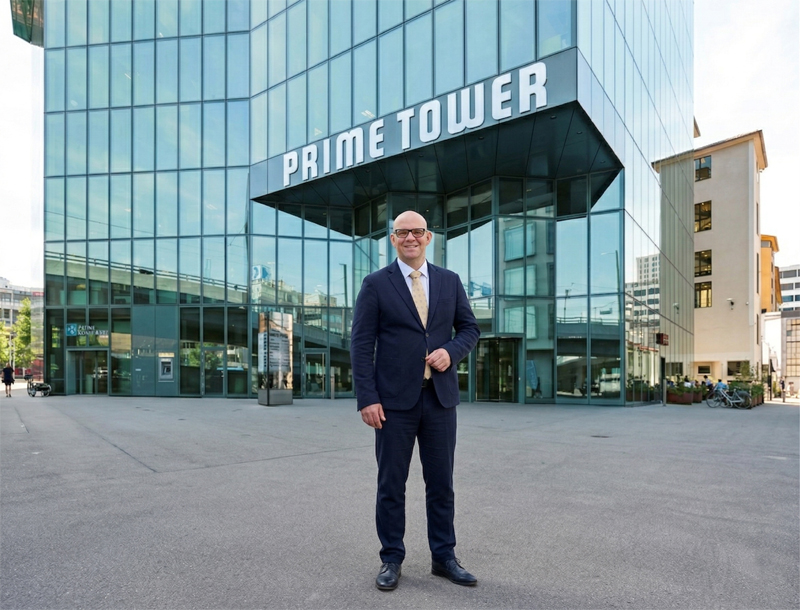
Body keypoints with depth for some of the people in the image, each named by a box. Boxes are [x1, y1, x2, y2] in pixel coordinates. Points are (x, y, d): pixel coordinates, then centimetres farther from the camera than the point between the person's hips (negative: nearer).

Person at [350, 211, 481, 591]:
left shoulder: (450, 281, 8)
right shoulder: (376, 284, -1)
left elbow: (469, 328, 13)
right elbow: (361, 344, -5)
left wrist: (451, 351, -9)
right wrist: (366, 398, -12)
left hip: (441, 397, 3)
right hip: (394, 400, -2)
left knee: (441, 483, 12)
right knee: (391, 484, 8)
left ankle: (443, 557, 28)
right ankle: (391, 560, 24)